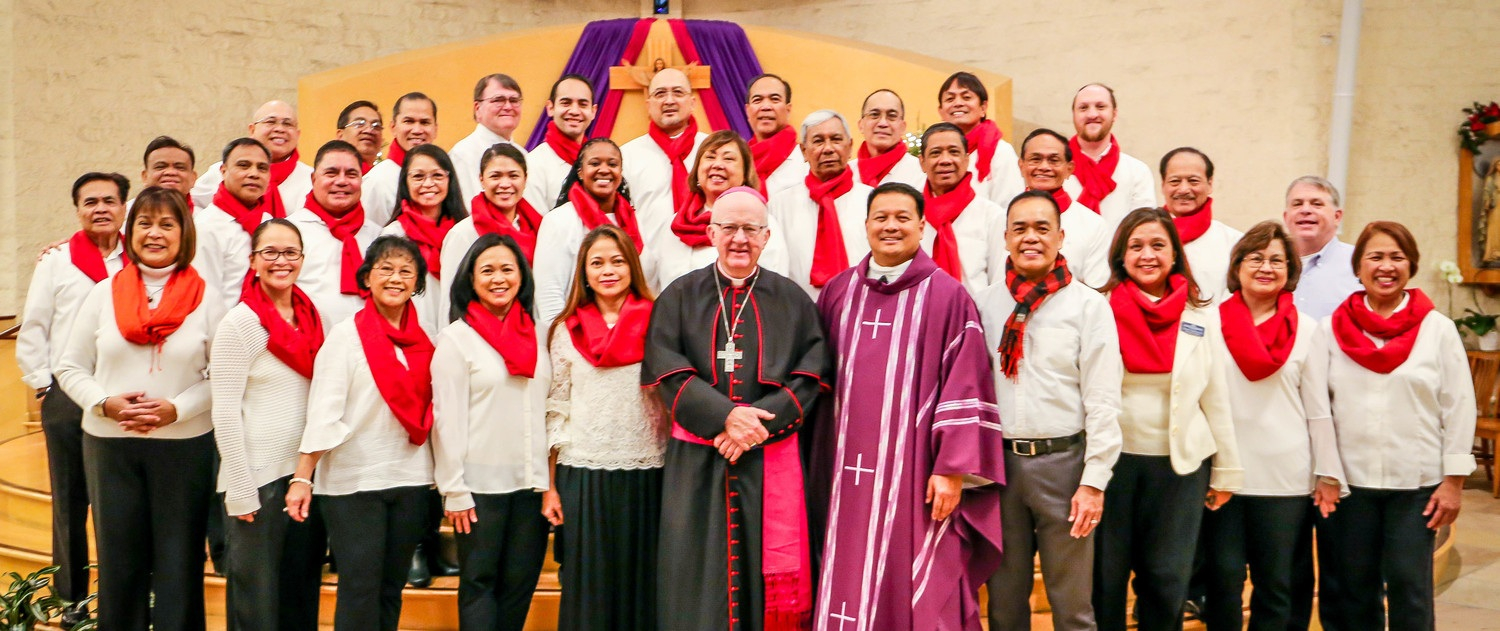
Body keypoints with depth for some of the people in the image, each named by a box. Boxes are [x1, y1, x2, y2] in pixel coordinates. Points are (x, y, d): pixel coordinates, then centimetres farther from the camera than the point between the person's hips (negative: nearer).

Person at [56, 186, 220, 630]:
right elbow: (71, 368, 6)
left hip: (185, 444, -2)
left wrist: (177, 409, -16)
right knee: (118, 559, 10)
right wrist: (105, 403, -11)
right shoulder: (103, 294, 5)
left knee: (179, 562, 5)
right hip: (109, 443, 2)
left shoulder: (206, 298, -2)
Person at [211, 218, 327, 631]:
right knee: (257, 598, 4)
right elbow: (225, 414, -12)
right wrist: (240, 490, -14)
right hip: (259, 477, -5)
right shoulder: (239, 323, -9)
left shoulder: (313, 318, 8)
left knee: (304, 594, 14)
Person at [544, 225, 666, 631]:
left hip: (646, 474, 0)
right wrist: (549, 487, 3)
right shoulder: (567, 331, 6)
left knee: (640, 585, 6)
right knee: (587, 586, 5)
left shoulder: (656, 325, 4)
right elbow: (556, 411, 7)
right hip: (583, 474, 0)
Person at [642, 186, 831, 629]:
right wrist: (725, 416, -18)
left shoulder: (792, 300, 9)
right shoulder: (680, 297, 8)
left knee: (770, 579, 1)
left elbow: (813, 375, -1)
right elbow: (667, 371, -4)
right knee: (697, 581, 2)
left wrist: (762, 422, -15)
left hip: (771, 461, 0)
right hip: (696, 462, 0)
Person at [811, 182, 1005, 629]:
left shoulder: (948, 297, -2)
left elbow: (965, 389, -5)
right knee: (849, 591, 8)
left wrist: (954, 469, -11)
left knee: (917, 595, 0)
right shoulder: (838, 292, 11)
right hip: (850, 472, 4)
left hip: (915, 473, -4)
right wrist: (821, 465, 12)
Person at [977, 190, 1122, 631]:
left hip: (1063, 460, -2)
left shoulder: (1089, 305, -2)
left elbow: (1102, 401, -5)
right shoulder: (985, 305, 6)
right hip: (999, 460, 3)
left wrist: (1094, 480, -9)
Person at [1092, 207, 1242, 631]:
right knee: (1105, 577, 6)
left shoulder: (1199, 318, 4)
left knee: (1167, 580, 8)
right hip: (1113, 458, -1)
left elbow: (1216, 400, 7)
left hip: (1180, 463, 2)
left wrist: (1227, 469, 8)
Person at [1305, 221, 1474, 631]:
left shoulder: (1438, 329, 0)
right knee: (1351, 589, 9)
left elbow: (1459, 409, 0)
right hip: (1348, 480, 1)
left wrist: (1453, 481, -3)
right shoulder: (1331, 329, 1)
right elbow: (1316, 408, -1)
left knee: (1409, 586, 2)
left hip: (1417, 482, -1)